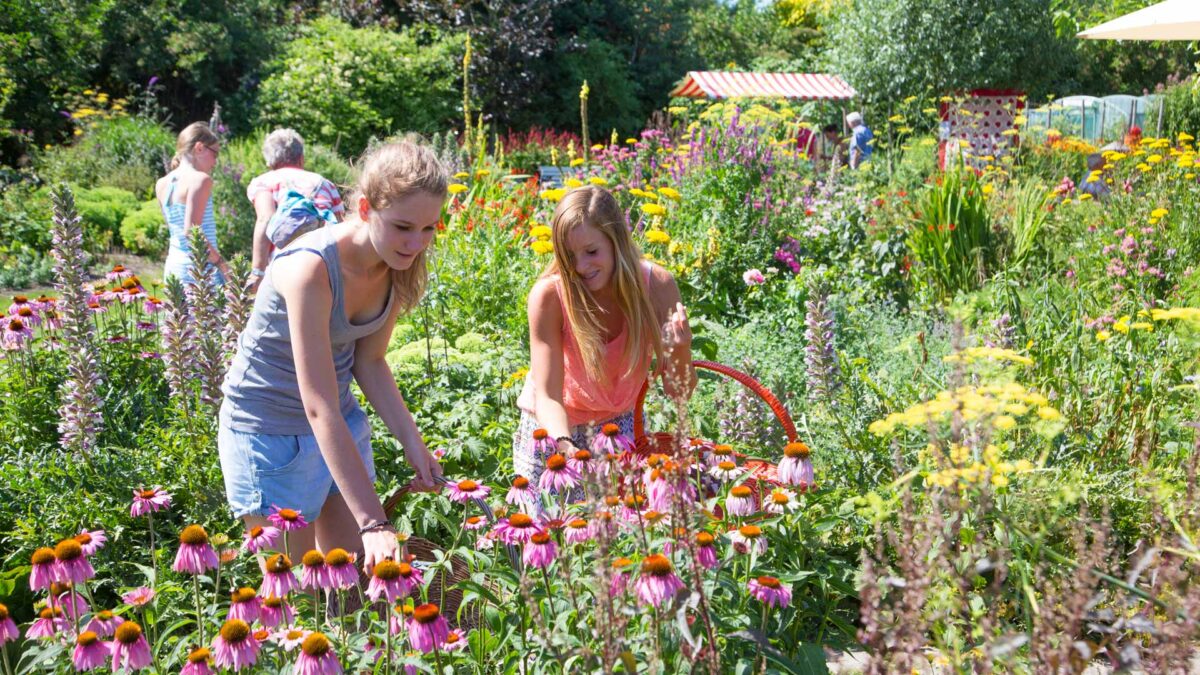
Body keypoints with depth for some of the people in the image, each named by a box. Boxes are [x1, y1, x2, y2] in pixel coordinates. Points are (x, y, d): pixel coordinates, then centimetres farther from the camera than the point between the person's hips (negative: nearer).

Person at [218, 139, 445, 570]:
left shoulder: (398, 263, -10)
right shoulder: (311, 268, -31)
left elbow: (369, 361, 2)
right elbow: (320, 410, -34)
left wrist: (412, 443, -11)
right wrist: (373, 523, -37)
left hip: (341, 426, 7)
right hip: (270, 433, -7)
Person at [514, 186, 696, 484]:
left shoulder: (656, 286, -22)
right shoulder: (549, 295, -28)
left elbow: (679, 393, -17)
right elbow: (547, 395, -28)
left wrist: (679, 351, -38)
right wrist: (564, 446, -48)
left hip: (618, 423, 2)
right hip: (554, 428, -1)